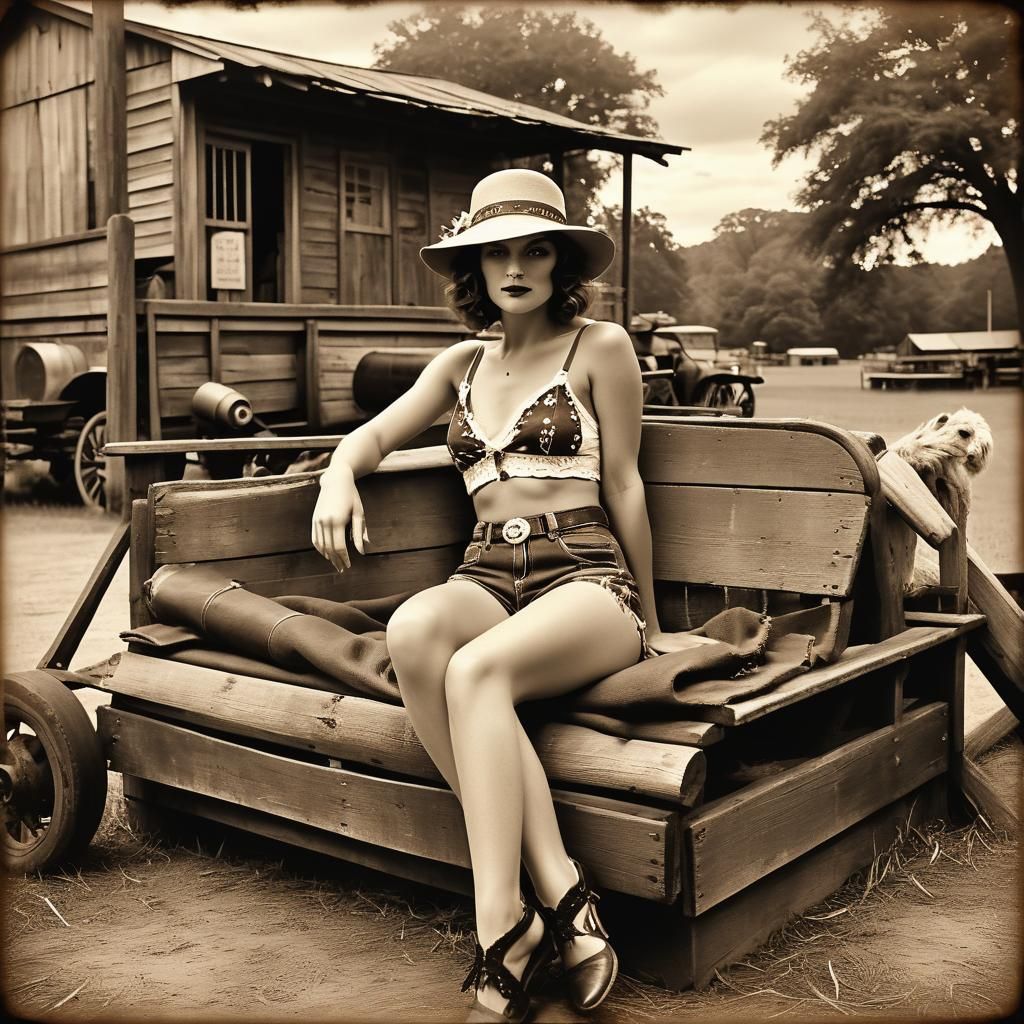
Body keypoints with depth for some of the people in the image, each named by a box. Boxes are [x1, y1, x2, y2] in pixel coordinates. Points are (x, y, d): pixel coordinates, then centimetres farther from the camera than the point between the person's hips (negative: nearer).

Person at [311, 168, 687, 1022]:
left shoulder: (600, 347, 6)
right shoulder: (462, 364, 21)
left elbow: (623, 485, 6)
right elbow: (375, 435, 20)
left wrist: (649, 623, 10)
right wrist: (339, 476, -6)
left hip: (585, 577, -4)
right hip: (487, 577, 4)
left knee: (476, 669, -37)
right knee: (412, 630, -34)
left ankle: (504, 936, -35)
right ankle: (561, 895, -32)